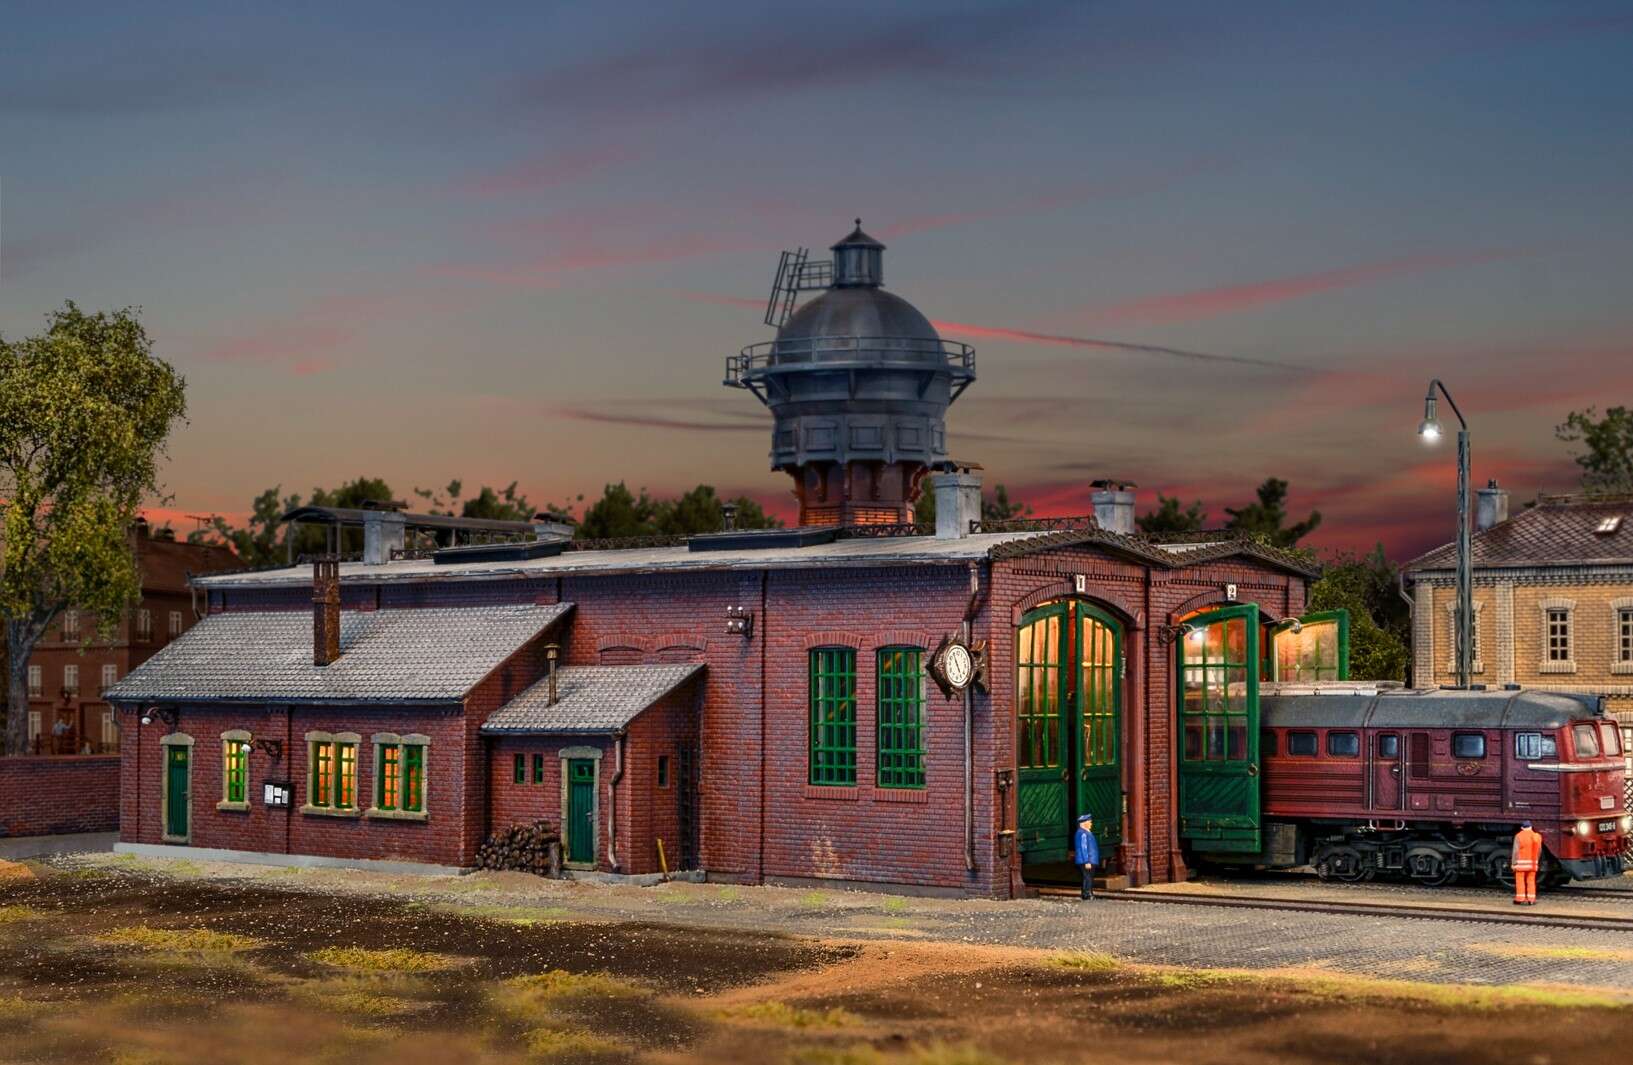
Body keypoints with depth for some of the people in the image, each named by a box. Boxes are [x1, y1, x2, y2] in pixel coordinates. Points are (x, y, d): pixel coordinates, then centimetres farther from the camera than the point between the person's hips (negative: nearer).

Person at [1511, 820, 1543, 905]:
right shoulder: (1536, 836, 6)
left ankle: (1520, 899, -2)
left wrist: (1513, 863, -7)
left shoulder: (1519, 836, -8)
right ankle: (1531, 900, 8)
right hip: (1533, 863, 4)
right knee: (1531, 881, 9)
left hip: (1521, 863, -4)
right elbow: (1539, 851, 11)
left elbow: (1516, 851, -11)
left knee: (1520, 881, 0)